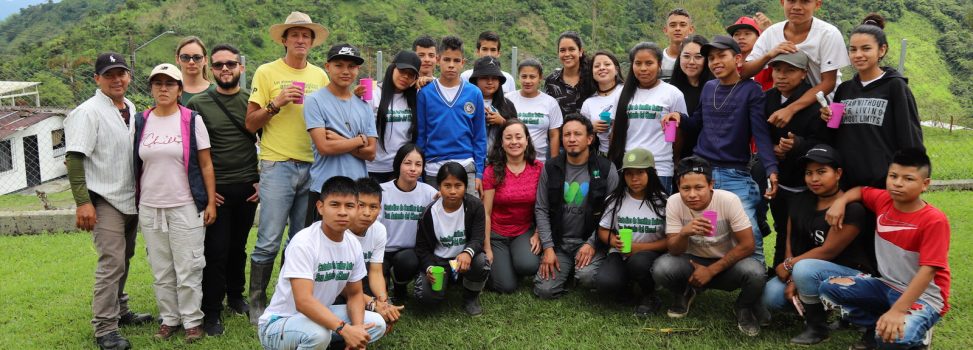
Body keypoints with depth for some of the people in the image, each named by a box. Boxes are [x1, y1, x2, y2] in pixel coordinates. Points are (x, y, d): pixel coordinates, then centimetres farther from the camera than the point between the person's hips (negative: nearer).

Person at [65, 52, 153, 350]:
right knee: (112, 263, -9)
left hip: (131, 199, 7)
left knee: (123, 260, 16)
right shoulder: (89, 112, -11)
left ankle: (119, 311, 30)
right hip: (104, 201, -7)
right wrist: (82, 202, -20)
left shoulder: (132, 109, 9)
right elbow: (75, 158, -15)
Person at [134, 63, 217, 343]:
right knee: (161, 270, 10)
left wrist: (211, 201, -5)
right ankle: (169, 318, 23)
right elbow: (135, 165, 13)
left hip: (186, 207, -3)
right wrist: (135, 201, 9)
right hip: (150, 208, 3)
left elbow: (206, 164, -1)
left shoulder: (192, 120, -2)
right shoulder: (140, 121, 7)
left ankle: (192, 320, 12)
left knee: (188, 269, 0)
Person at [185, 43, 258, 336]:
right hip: (215, 190, -2)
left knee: (238, 246, 13)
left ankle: (236, 296, 32)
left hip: (248, 188, 2)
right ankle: (211, 311, 10)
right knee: (216, 250, -1)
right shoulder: (198, 104, -1)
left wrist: (262, 179, 3)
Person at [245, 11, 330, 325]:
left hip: (313, 166, 4)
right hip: (277, 165, -4)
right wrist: (276, 103, -14)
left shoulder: (320, 76, 13)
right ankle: (257, 302, 12)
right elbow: (250, 123, 0)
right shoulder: (267, 72, 1)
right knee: (269, 241, -4)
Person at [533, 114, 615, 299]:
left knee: (587, 277, -31)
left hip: (591, 241, -2)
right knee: (545, 290, -12)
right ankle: (568, 269, 19)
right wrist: (548, 247, -7)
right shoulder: (550, 169, 2)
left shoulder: (606, 169, -5)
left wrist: (592, 243, -15)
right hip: (559, 242, 3)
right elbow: (541, 210, 1)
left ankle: (580, 269, 6)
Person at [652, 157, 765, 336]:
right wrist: (684, 233, -38)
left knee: (755, 272, -33)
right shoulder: (674, 202, -17)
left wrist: (711, 271, -19)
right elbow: (673, 251, -14)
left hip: (727, 263, -1)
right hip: (692, 261, 2)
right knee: (661, 269, -28)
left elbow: (747, 245, -18)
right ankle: (685, 293, 9)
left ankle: (743, 308, 3)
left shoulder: (729, 201, -22)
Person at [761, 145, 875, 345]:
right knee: (771, 296, -16)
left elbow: (828, 251, -20)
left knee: (804, 269, -35)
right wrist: (792, 279, -12)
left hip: (853, 276, -6)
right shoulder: (800, 201, 3)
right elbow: (790, 243, 0)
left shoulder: (852, 209, -17)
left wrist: (788, 265, -14)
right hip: (813, 270, 6)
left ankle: (817, 328, -13)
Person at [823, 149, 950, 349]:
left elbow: (927, 271, -26)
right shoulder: (883, 200, -3)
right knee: (829, 288, -8)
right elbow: (860, 191, 19)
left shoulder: (934, 220, -21)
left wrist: (897, 311, -34)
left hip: (923, 296, -6)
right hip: (887, 286, 6)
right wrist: (840, 201, -5)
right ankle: (876, 326, 3)